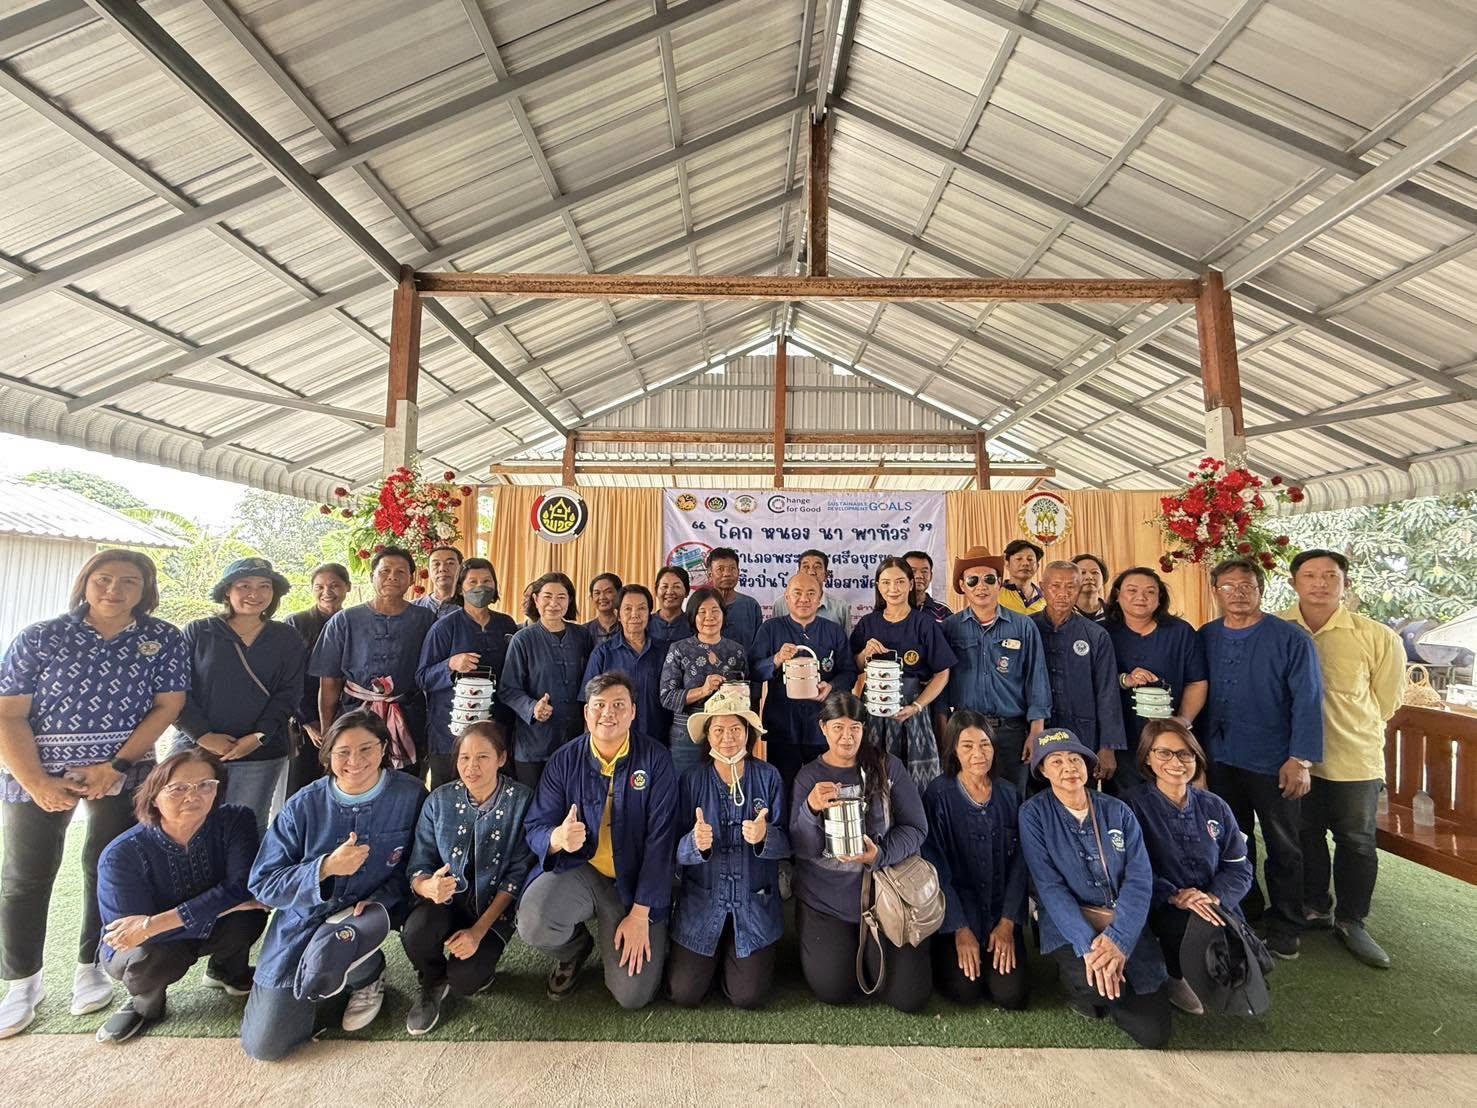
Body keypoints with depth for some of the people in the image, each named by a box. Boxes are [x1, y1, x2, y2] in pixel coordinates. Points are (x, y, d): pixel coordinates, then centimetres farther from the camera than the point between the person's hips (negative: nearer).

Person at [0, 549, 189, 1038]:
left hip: (124, 772, 0)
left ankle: (90, 967, 24)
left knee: (107, 869, 6)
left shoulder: (165, 639, -4)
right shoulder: (41, 637, -3)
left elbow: (167, 706, -8)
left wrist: (115, 765, -15)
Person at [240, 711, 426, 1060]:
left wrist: (380, 903, -22)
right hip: (302, 926, 2)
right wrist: (325, 868, -26)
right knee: (263, 1046, 0)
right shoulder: (304, 806, -11)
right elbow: (262, 884, -9)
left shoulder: (410, 796, -14)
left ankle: (369, 973, 2)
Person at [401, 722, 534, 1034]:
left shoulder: (522, 800, -13)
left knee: (464, 981, -22)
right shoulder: (440, 800, -5)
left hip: (493, 907, -2)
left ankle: (476, 970, 17)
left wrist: (479, 930, -18)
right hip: (446, 901, 2)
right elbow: (419, 865, -5)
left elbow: (518, 873, -12)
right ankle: (432, 984, 6)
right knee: (415, 934, -29)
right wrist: (427, 886, -30)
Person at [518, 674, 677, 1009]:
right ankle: (574, 948, 10)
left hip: (634, 880, -1)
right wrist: (558, 838, -31)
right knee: (533, 925, -28)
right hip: (577, 869, 2)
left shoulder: (655, 759, -12)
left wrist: (640, 914, -14)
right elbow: (536, 828, -5)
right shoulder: (564, 761, -5)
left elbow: (660, 840, -12)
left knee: (633, 995, -10)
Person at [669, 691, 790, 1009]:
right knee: (684, 994, -2)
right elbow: (677, 849, -7)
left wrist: (765, 836, -29)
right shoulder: (692, 780, -6)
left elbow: (786, 843, -7)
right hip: (702, 902, 1)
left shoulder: (768, 776, -7)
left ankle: (733, 956, 29)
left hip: (755, 905, 0)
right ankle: (715, 955, 29)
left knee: (748, 996, -4)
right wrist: (696, 843, -30)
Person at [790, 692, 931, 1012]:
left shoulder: (887, 766, -6)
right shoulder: (809, 776, -4)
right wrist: (811, 810, -31)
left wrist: (880, 855, -24)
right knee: (834, 991, -3)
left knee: (909, 996, -3)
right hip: (826, 901, 0)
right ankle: (822, 948, 29)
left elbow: (916, 827, -6)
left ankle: (868, 952, 28)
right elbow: (802, 850, -10)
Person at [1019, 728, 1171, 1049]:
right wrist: (1088, 944, -25)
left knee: (1154, 1032, -7)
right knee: (1095, 985, -31)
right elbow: (1049, 886, -12)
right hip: (1069, 925, -3)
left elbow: (1140, 879, -7)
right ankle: (1079, 987, 5)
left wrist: (1118, 940, -21)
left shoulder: (1117, 811, 2)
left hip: (1124, 928, 3)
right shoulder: (1034, 814, -7)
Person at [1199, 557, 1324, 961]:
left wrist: (1300, 759, -17)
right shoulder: (1205, 638, 1)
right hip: (1220, 760, 4)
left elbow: (1307, 702, -12)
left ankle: (1284, 928, 27)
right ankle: (1246, 909, 36)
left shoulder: (1291, 639, -9)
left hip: (1273, 762, -4)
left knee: (1283, 847, 11)